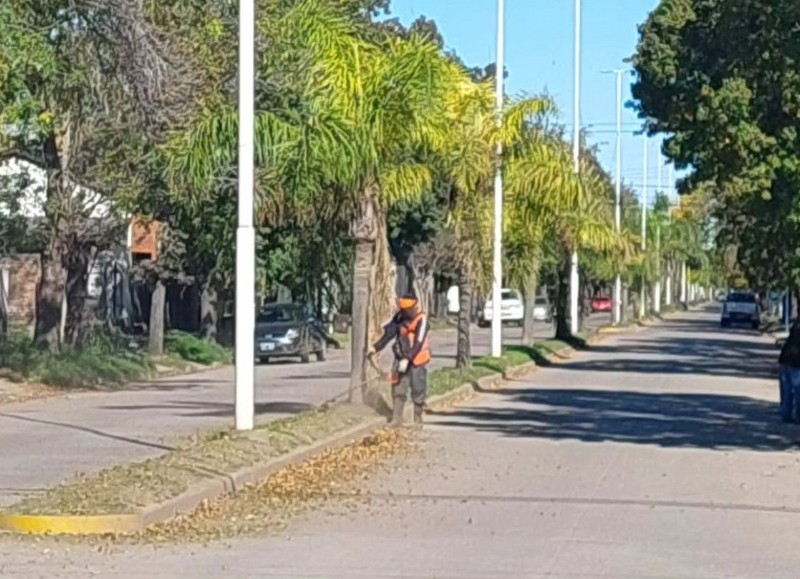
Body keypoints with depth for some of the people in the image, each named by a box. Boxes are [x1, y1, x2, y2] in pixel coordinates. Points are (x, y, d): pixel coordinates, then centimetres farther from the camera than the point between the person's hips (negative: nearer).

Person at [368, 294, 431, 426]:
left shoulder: (421, 319, -17)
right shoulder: (399, 316, 0)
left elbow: (418, 342, -24)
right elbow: (389, 333, 10)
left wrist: (408, 359, -32)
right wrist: (376, 347, 4)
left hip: (417, 361, -5)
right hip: (401, 359, 5)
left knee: (418, 391, 2)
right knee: (398, 390, 1)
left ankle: (418, 420, 14)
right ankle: (396, 419, 5)